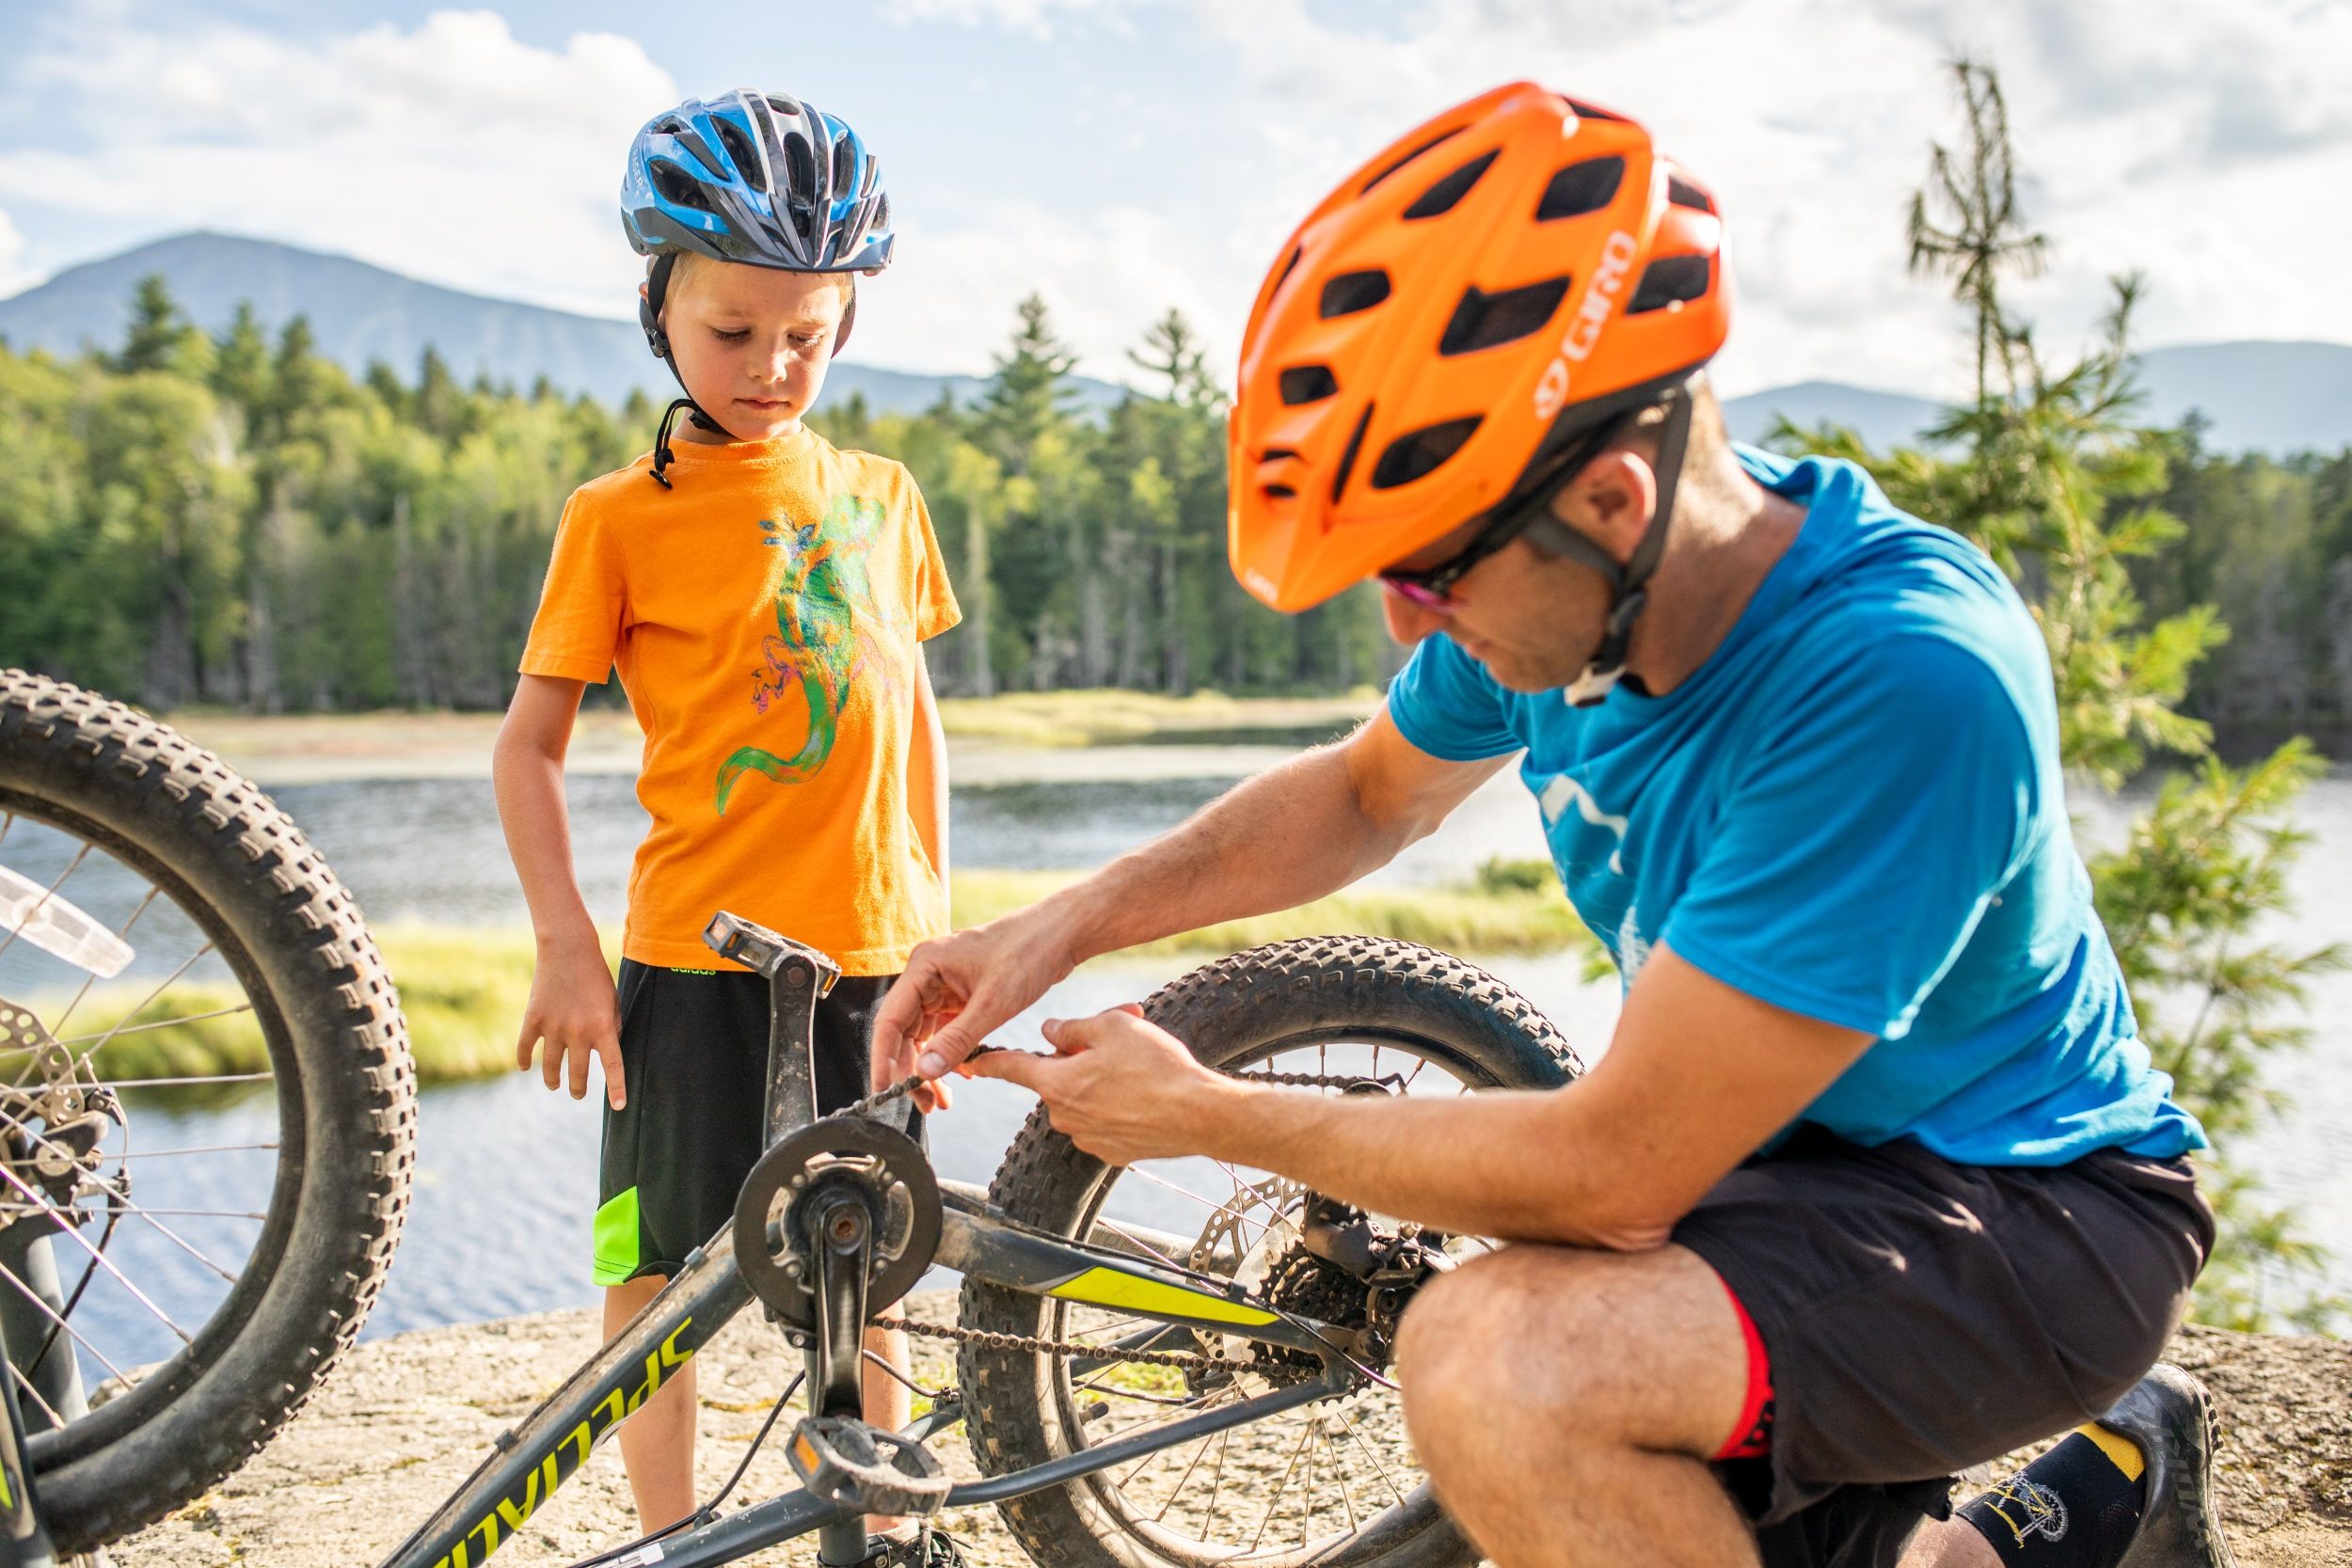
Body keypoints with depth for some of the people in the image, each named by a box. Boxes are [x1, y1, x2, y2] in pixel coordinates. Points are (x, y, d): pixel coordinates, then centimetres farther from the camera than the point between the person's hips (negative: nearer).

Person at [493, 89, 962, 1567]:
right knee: (663, 1268, 2)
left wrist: (938, 916, 12)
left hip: (867, 948, 4)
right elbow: (530, 742, -1)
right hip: (693, 957, -3)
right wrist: (567, 946, -9)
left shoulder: (879, 493, 7)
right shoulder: (621, 516, -4)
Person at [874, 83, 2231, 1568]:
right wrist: (1061, 927, -1)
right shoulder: (1570, 588, -9)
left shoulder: (1901, 682, -34)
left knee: (1498, 1360, -31)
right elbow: (1365, 794, 13)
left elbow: (1612, 1171, -30)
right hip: (1777, 1161, 8)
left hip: (2028, 1214, -8)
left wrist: (1204, 1113, -18)